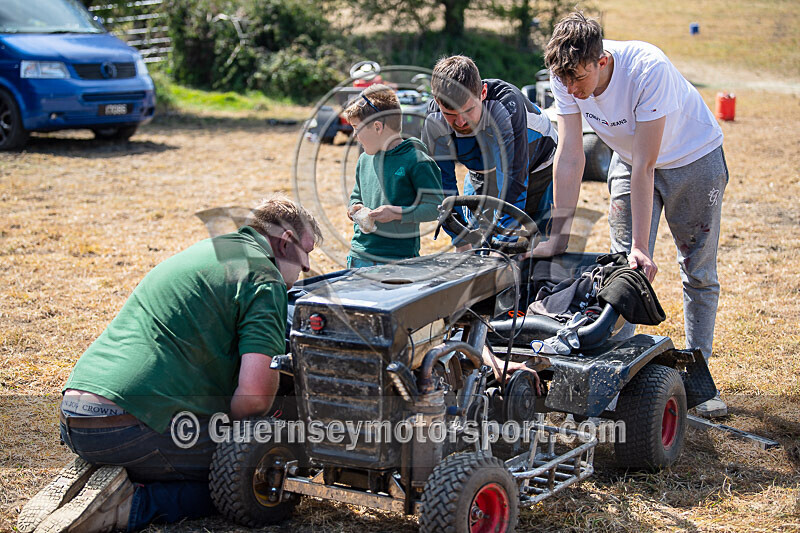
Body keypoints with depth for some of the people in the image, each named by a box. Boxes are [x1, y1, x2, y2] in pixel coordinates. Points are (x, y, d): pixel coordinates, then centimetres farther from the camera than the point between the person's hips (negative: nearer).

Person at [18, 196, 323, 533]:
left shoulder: (206, 251, 25)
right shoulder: (264, 278, -4)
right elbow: (255, 395, -16)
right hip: (131, 426, -9)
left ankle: (92, 476, 9)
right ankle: (127, 505, -10)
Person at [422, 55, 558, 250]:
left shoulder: (506, 104, -39)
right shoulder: (433, 122, -25)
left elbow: (514, 178, -40)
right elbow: (442, 184, -17)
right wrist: (461, 242, -23)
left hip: (537, 172, -3)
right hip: (481, 179, 3)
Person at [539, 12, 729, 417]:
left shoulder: (648, 70, -37)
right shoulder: (566, 76, -24)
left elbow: (644, 166, -35)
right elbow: (569, 157, -20)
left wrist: (641, 244, -33)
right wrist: (559, 236, -22)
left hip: (693, 158, -4)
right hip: (628, 159, 4)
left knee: (698, 272, 2)